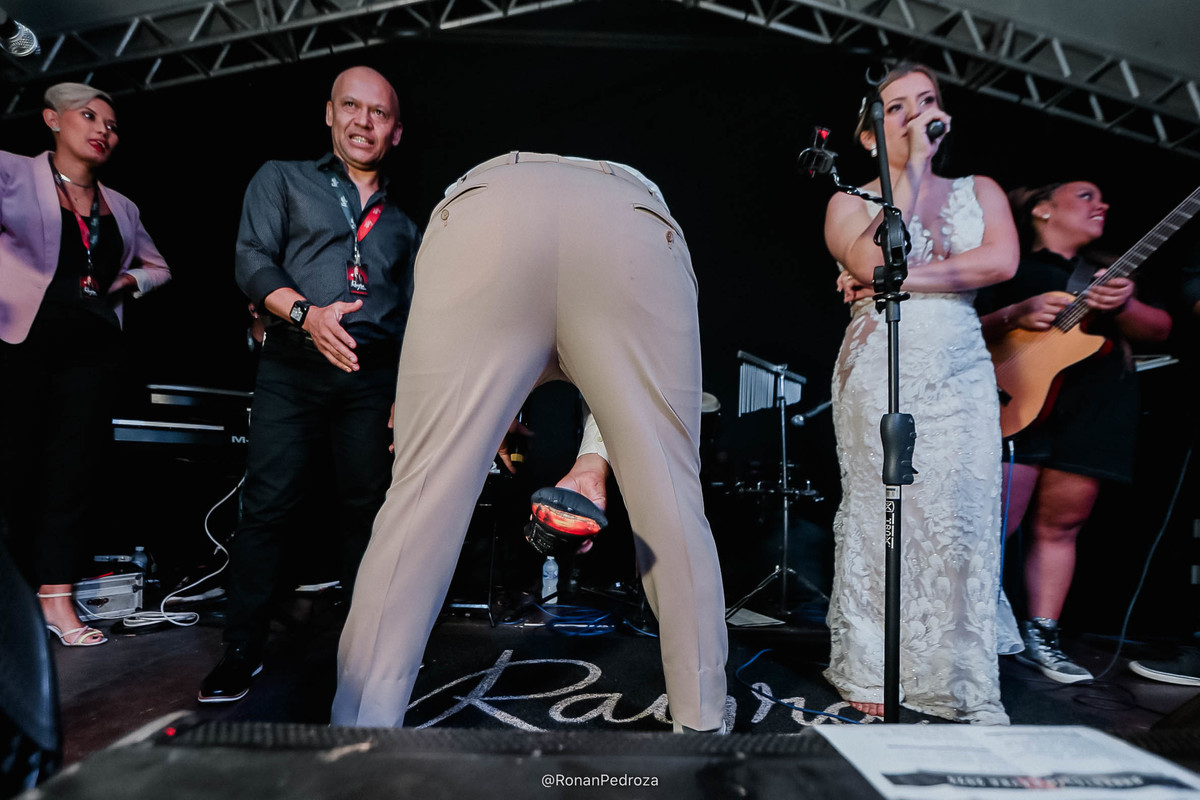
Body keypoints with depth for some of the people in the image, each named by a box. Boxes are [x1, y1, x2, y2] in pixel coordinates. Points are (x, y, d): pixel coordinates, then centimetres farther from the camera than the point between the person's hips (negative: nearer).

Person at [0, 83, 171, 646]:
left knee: (73, 467, 2)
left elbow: (158, 266, 26)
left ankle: (56, 594, 9)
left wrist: (129, 280, 6)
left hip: (92, 350, 4)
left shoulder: (121, 207, 17)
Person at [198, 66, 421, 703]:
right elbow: (253, 261, 1)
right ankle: (243, 650, 7)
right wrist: (306, 313, -18)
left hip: (373, 377, 2)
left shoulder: (403, 225, 22)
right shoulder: (282, 180, 15)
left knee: (368, 507, 3)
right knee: (268, 505, -6)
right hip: (292, 367, -2)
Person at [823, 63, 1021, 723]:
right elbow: (871, 262, -11)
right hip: (879, 371, -2)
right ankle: (869, 675, 7)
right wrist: (914, 165, -4)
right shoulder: (852, 202, 11)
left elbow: (1001, 261, -2)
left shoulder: (979, 191, 18)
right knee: (880, 516, -5)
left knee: (962, 520, -2)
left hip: (962, 373, 3)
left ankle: (964, 685, 10)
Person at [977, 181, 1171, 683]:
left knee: (1059, 526, 7)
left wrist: (1122, 305, -10)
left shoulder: (1109, 271, 23)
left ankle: (1040, 638, 17)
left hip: (1092, 410, 5)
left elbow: (1160, 328, 11)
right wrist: (1015, 315, -17)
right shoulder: (1012, 269, 8)